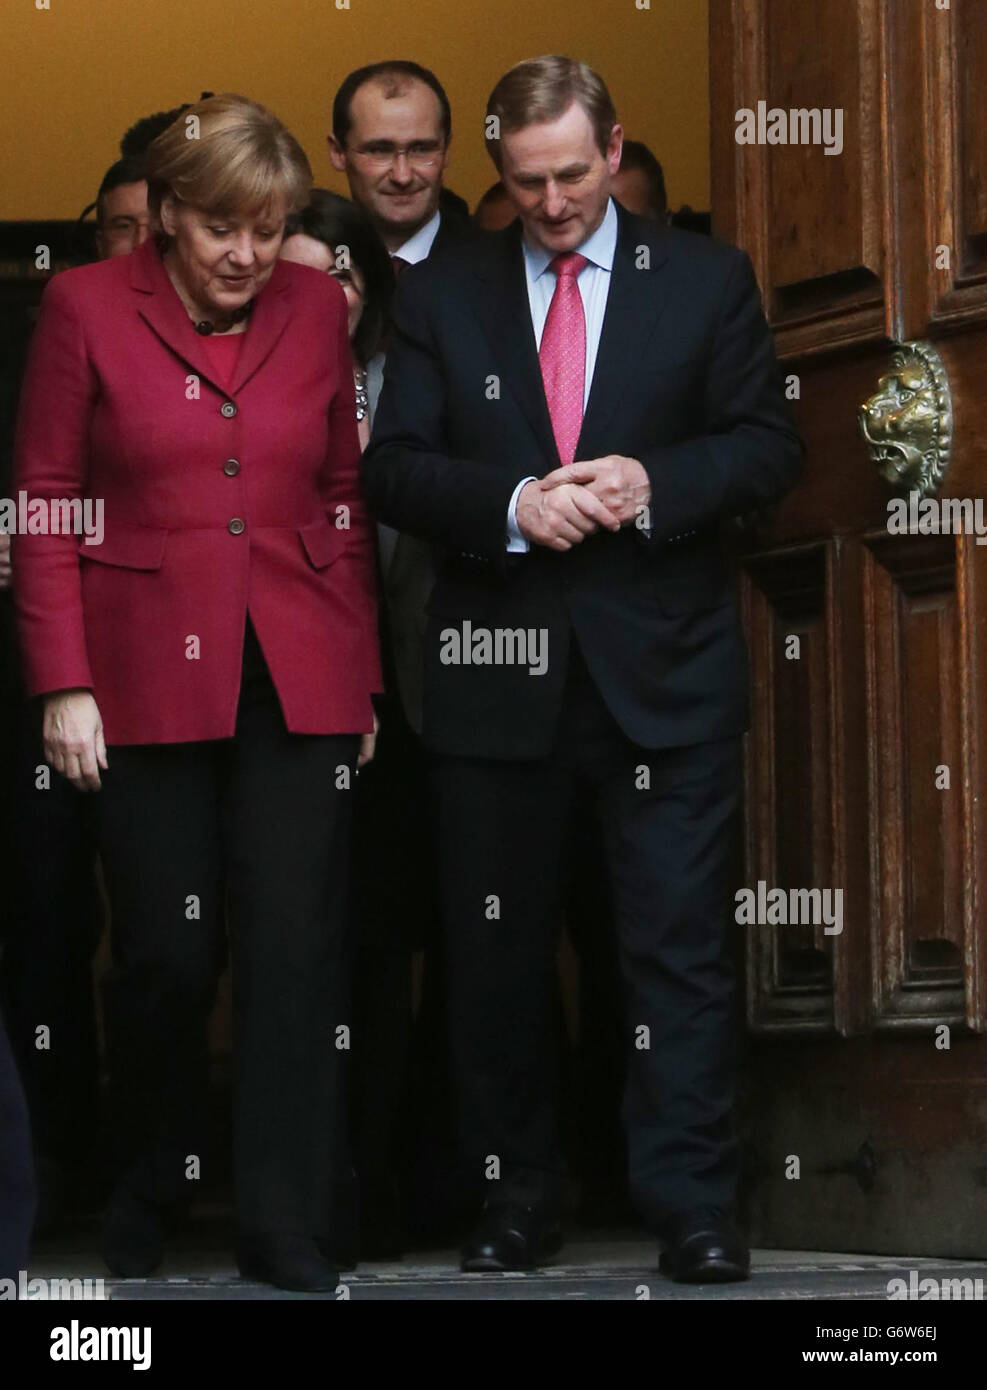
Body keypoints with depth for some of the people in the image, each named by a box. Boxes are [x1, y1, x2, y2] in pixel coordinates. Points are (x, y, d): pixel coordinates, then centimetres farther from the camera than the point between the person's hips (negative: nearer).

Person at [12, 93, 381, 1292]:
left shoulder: (315, 309, 8)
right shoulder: (87, 307, 0)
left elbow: (346, 502, 12)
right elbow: (44, 505, 0)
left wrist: (362, 681, 8)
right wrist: (63, 685, -6)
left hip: (297, 679, 2)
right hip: (147, 682, -2)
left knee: (297, 954, -3)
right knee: (167, 954, 0)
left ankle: (288, 1237, 3)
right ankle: (144, 1203, 23)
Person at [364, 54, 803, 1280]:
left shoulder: (705, 281, 5)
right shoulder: (440, 296, 7)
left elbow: (766, 446, 3)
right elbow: (392, 472, 2)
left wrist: (653, 482, -14)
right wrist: (511, 507, -16)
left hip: (661, 669, -2)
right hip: (496, 669, 2)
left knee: (680, 943, -4)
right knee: (496, 954, 8)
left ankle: (693, 1215, -1)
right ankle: (513, 1208, 19)